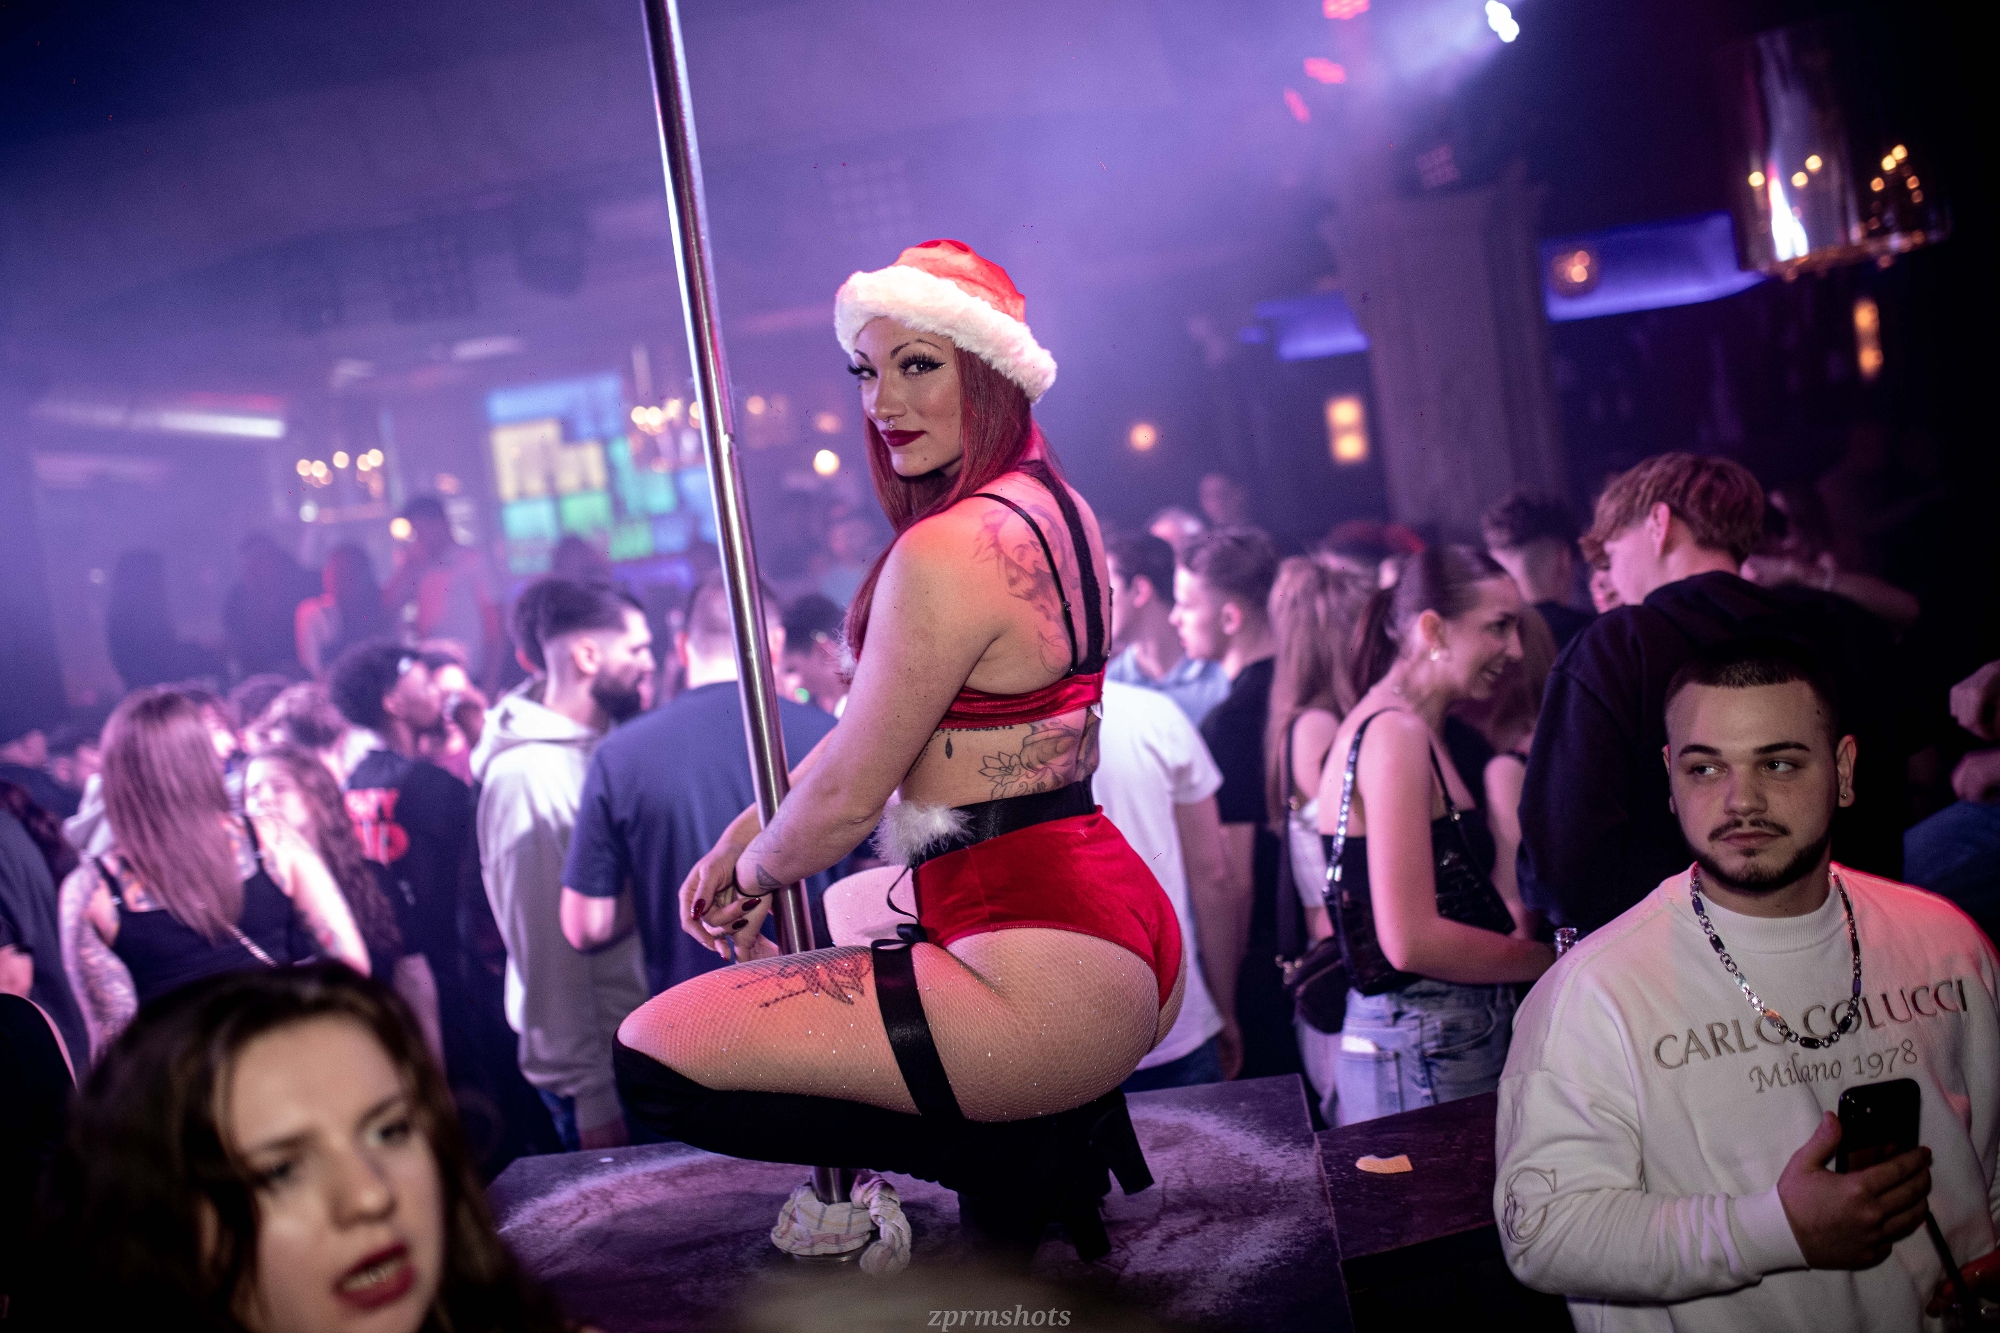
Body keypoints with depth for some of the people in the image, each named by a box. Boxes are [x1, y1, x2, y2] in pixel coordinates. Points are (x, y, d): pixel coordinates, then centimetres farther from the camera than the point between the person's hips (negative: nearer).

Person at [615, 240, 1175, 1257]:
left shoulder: (949, 547, -18)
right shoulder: (1052, 508, 12)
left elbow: (849, 793, -12)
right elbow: (878, 728, 18)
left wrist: (755, 875, 7)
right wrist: (749, 832, 14)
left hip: (1049, 976, -10)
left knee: (654, 1056, -6)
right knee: (832, 933, 36)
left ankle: (1006, 1152, -1)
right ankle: (1052, 1134, 18)